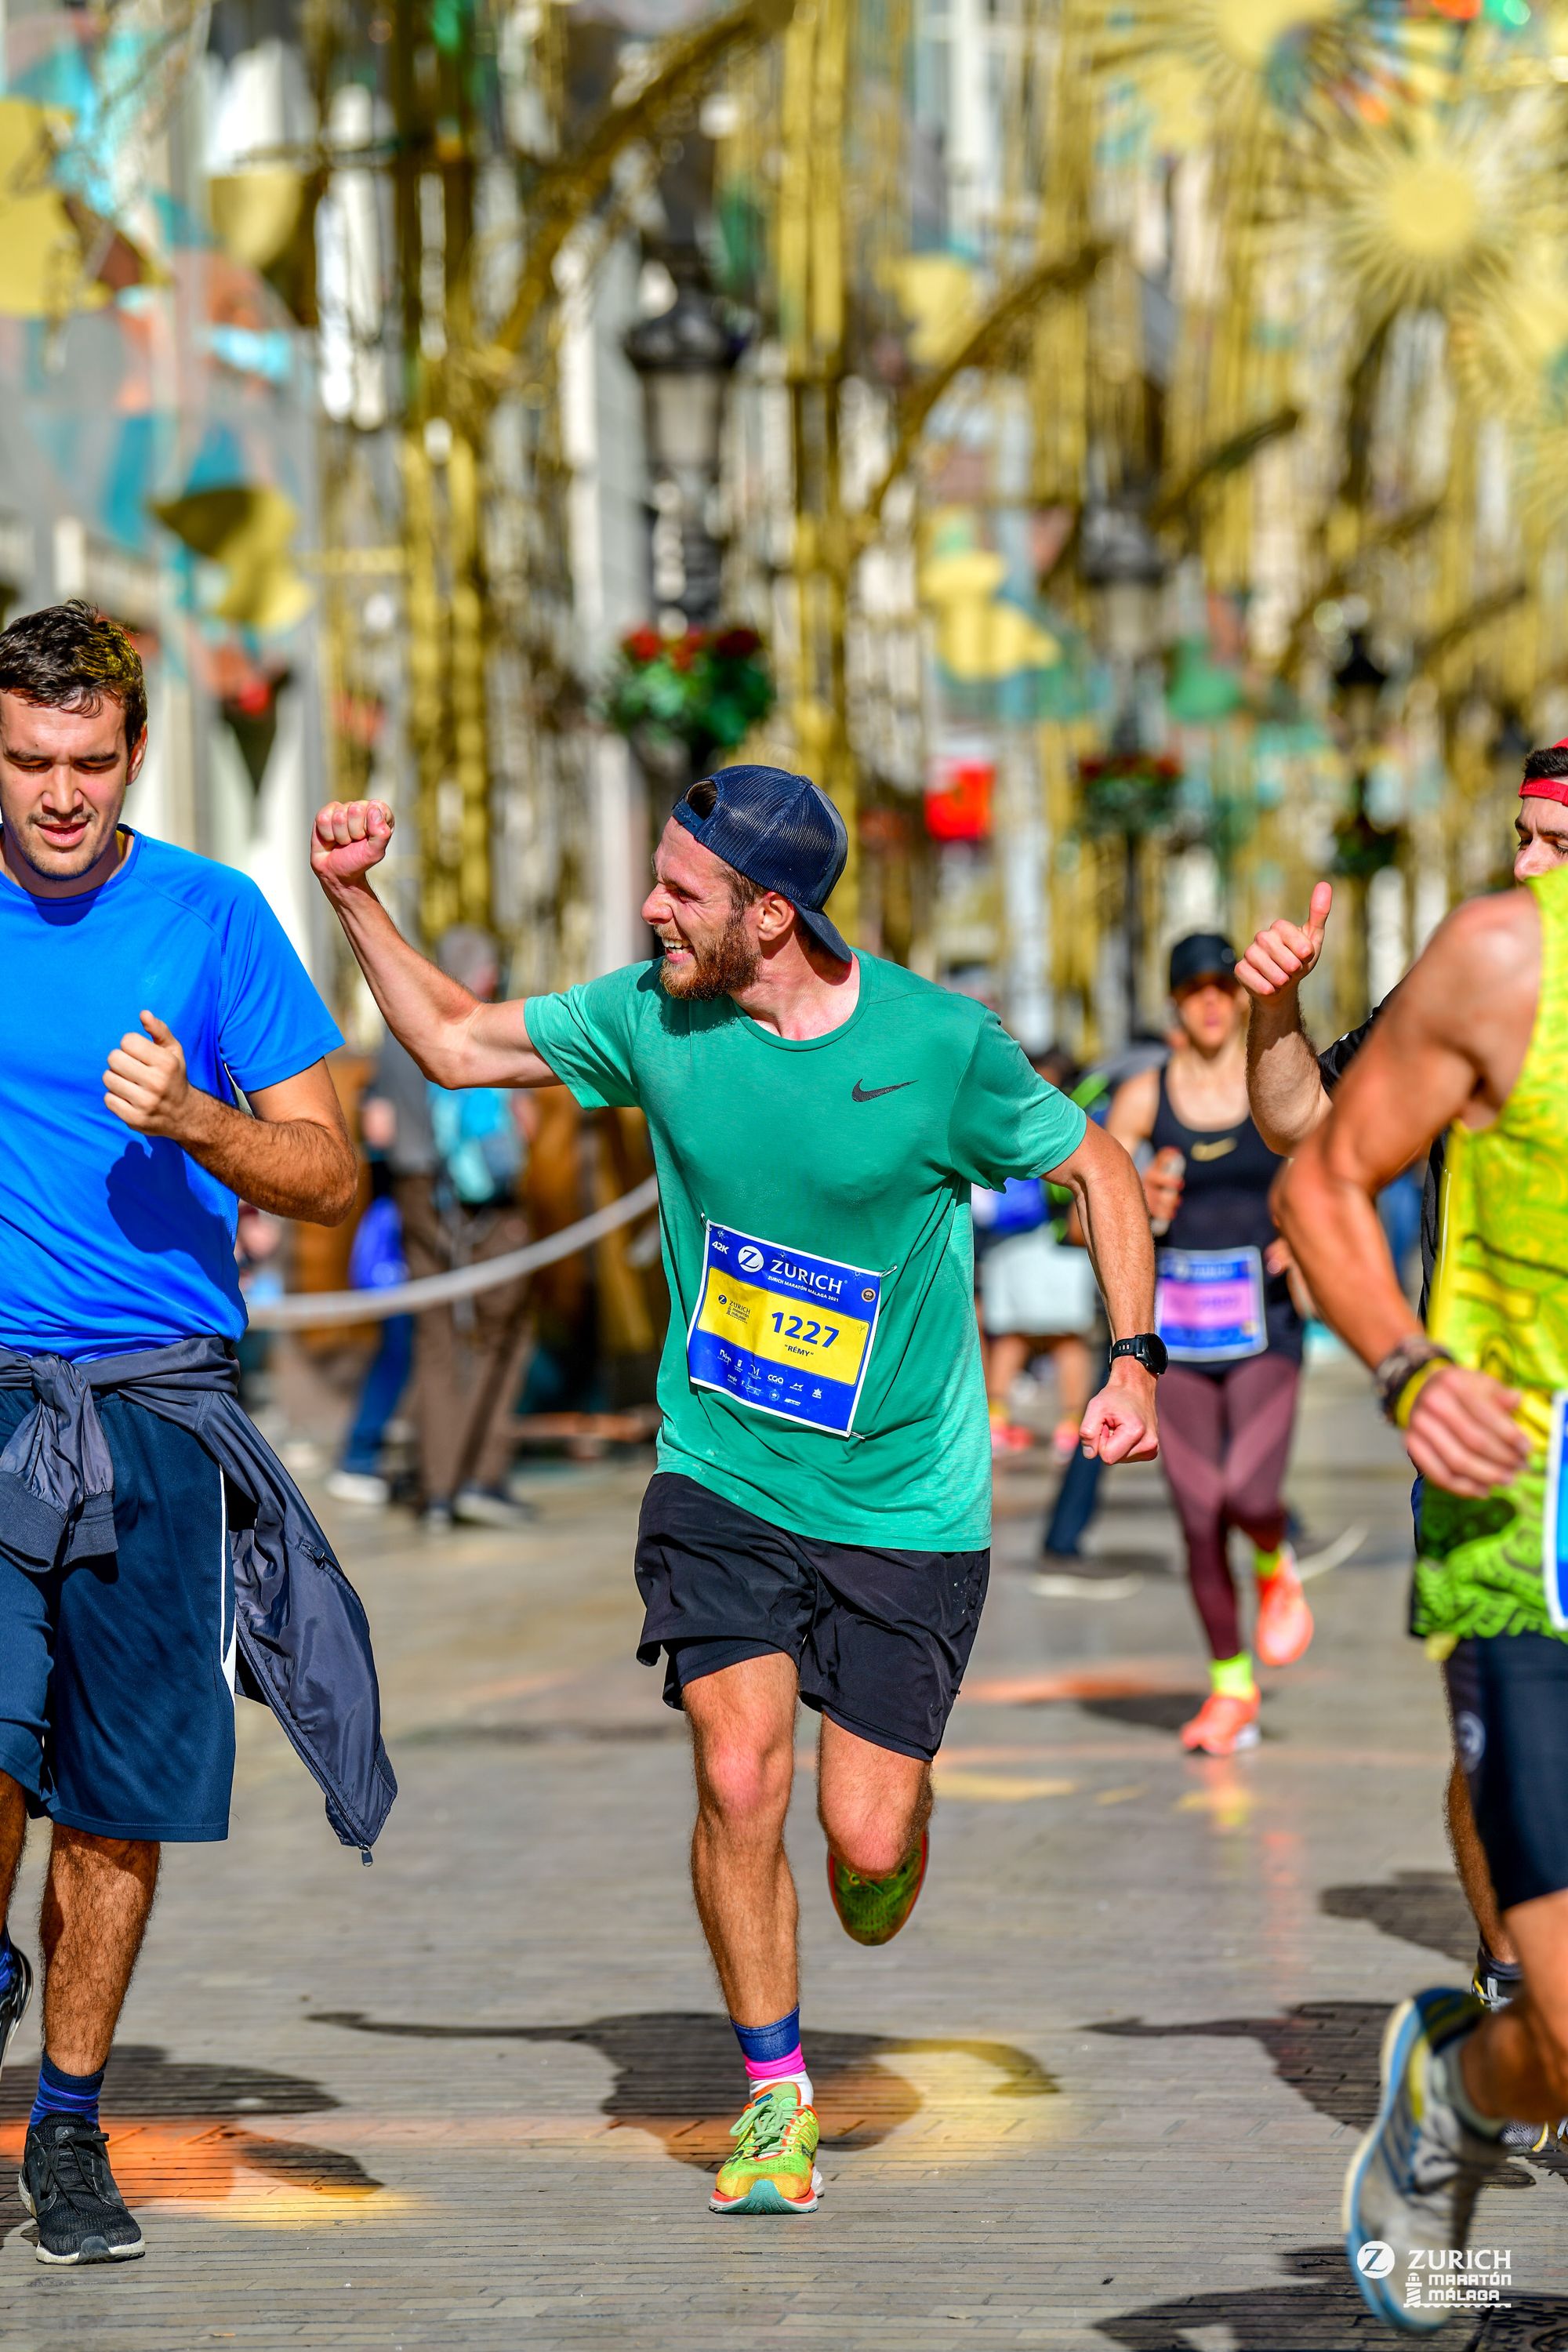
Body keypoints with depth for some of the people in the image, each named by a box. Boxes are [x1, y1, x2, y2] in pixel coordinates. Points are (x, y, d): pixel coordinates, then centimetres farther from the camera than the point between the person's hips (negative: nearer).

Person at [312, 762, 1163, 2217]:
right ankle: (774, 2092, 8)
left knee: (865, 1842, -4)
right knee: (738, 1774, -13)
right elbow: (454, 1044, 8)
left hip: (904, 1504, -2)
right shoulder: (653, 1017, -5)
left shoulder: (938, 1047, -14)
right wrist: (354, 898, -3)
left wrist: (1131, 1362, -7)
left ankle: (897, 1812, 36)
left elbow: (1096, 1167, 0)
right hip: (720, 1481, 2)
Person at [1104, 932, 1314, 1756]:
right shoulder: (1143, 1097, 2)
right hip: (1178, 1331, 2)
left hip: (1265, 1327, -2)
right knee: (1199, 1518, 1)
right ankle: (1230, 1687, 19)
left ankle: (1275, 1568, 16)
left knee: (1249, 1495, -21)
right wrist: (1140, 1206, -16)